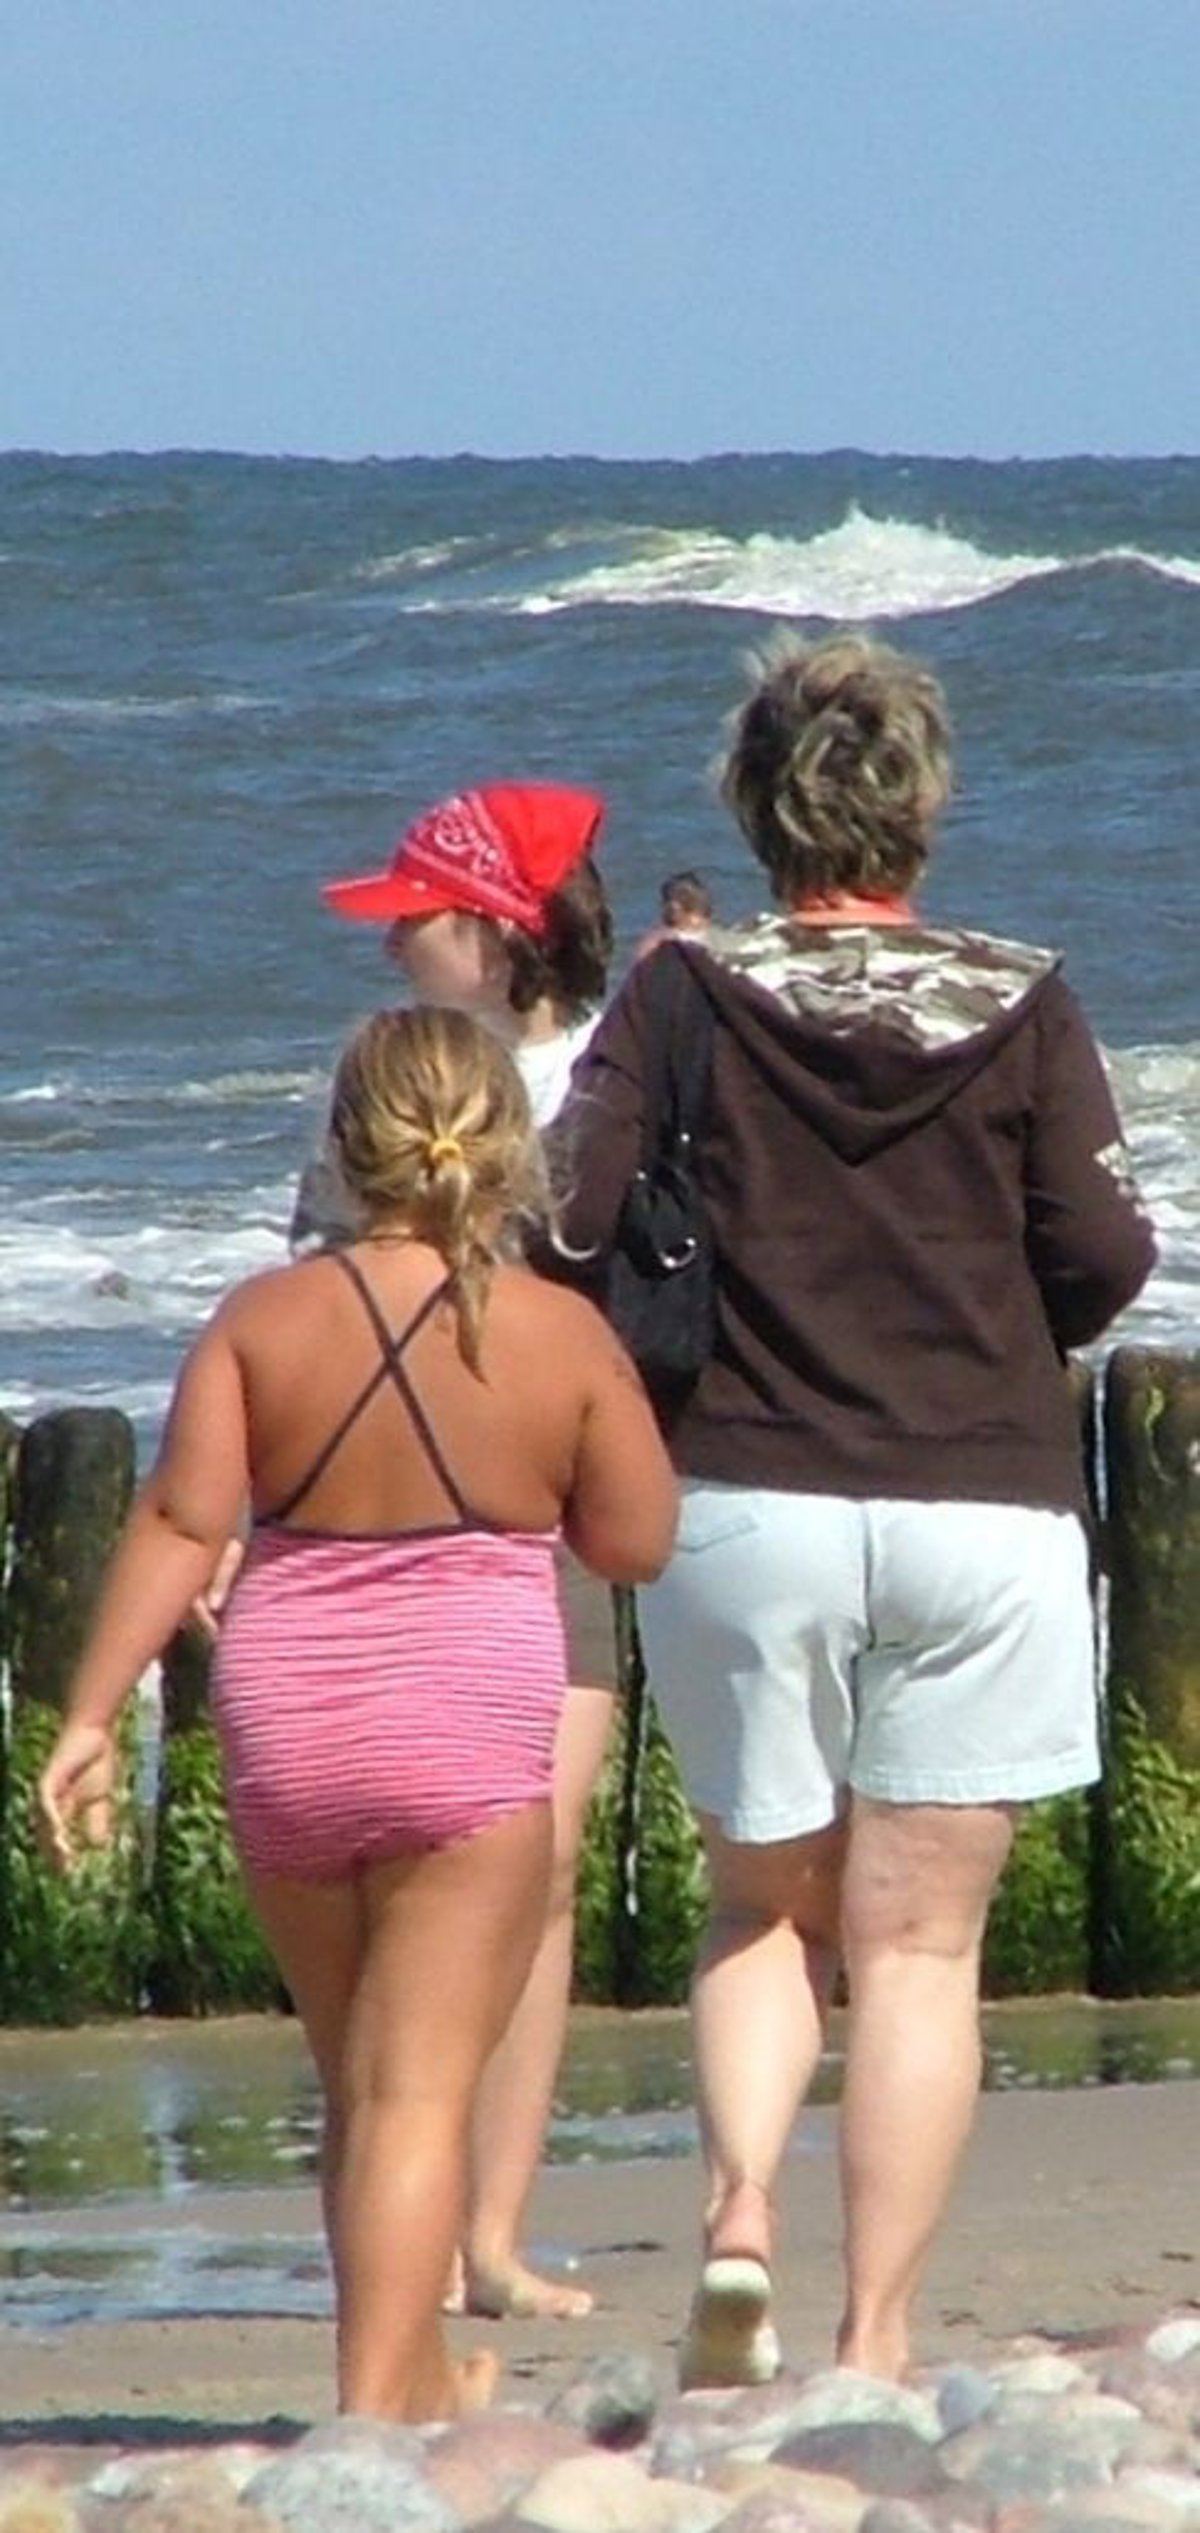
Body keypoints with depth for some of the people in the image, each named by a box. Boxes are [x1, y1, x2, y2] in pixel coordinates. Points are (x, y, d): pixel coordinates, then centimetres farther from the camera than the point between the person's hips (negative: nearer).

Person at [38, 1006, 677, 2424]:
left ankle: (413, 2379, 32)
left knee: (356, 2080, 19)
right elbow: (634, 1545, 2)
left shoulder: (264, 1321, -2)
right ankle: (377, 2402, -14)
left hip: (283, 1732, 3)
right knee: (419, 2089, -3)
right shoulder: (562, 1338, -5)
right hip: (467, 1739, -3)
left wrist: (89, 1716, -8)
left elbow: (179, 1522, -8)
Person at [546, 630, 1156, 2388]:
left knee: (765, 1908, 17)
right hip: (984, 1505, 0)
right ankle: (877, 2339, 0)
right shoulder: (1021, 1007, -2)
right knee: (919, 1941, 5)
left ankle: (739, 2212, -8)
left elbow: (570, 1215, -10)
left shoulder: (683, 997, -2)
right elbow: (1104, 1259, -4)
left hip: (745, 1503, 1)